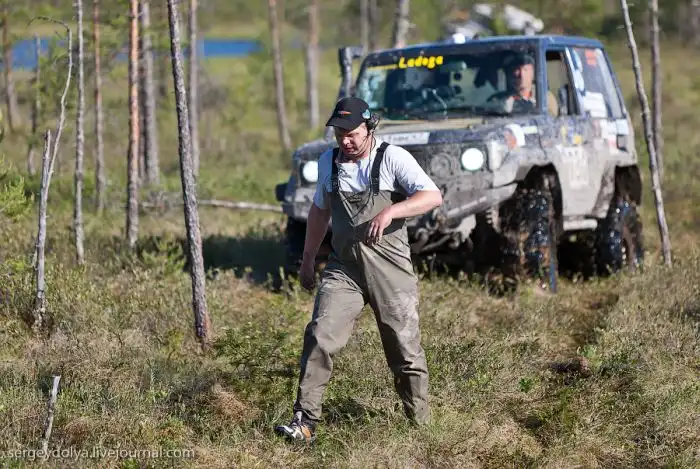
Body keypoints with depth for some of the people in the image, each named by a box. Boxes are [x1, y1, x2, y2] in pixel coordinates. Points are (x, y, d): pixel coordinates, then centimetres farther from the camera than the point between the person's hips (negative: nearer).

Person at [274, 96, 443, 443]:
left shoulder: (393, 158, -5)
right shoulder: (328, 162, 10)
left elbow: (433, 196, -16)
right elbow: (319, 211, 25)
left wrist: (390, 211, -29)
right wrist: (307, 259, 26)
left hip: (389, 268, -3)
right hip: (343, 267, 3)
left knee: (405, 346, 3)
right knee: (319, 337, -13)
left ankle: (421, 423, 18)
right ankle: (304, 421, -13)